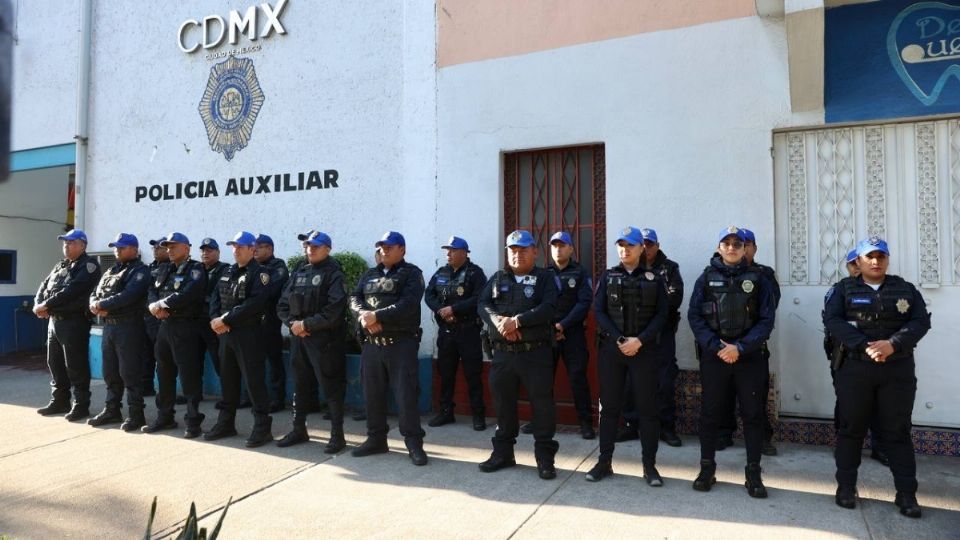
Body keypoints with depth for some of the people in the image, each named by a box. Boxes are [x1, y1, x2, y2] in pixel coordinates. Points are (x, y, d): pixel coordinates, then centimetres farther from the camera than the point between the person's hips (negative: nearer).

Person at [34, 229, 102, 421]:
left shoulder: (89, 265, -9)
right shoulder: (60, 266, 19)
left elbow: (71, 291, -20)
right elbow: (44, 286, 15)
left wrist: (47, 305, -18)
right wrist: (38, 305, -5)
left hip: (74, 322, -9)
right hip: (54, 320, 9)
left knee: (76, 365, -4)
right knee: (55, 363, 15)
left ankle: (81, 405, 4)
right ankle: (59, 401, 28)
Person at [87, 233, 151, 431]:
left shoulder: (140, 271, -6)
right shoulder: (111, 271, 20)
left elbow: (128, 296, -20)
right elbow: (95, 293, 13)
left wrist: (102, 304, -15)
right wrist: (96, 305, -9)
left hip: (129, 327, -8)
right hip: (108, 326, 8)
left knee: (129, 372, -4)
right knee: (110, 372, 14)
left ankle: (135, 414, 3)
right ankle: (112, 410, 25)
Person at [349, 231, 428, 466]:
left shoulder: (411, 273, -1)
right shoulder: (369, 275, 18)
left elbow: (407, 305, -16)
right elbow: (354, 299, 5)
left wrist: (377, 316, -20)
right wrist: (363, 315, -17)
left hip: (401, 343, -6)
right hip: (371, 343, 6)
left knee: (406, 394, -4)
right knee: (372, 394, 12)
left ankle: (414, 443, 5)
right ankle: (376, 439, 25)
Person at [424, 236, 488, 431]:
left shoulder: (475, 273, -6)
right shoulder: (441, 273, 12)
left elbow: (478, 299, -18)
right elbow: (428, 295, 6)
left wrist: (453, 309, -19)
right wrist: (441, 311, -12)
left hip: (468, 330, -5)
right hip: (445, 330, 6)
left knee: (473, 374, 0)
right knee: (445, 373, 12)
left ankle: (478, 415, 8)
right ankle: (446, 412, 23)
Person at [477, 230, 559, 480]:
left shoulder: (546, 278, 1)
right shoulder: (498, 278, 13)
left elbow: (549, 308, -14)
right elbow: (482, 304, 1)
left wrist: (517, 321, -21)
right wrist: (499, 321, -18)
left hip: (535, 352, -3)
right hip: (502, 352, 4)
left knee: (542, 403, 0)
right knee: (503, 402, 12)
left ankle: (545, 457, 12)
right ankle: (503, 452, 26)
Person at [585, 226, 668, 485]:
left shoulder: (654, 279, 6)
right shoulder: (608, 276, 7)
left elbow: (661, 314, -1)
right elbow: (598, 311, 0)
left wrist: (639, 341, -14)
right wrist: (619, 340, -12)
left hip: (645, 350, -1)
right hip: (611, 348, 1)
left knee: (647, 407, 2)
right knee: (608, 405, 5)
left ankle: (649, 466, 12)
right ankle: (604, 462, 15)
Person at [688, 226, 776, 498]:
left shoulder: (758, 279, 4)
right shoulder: (707, 277, 5)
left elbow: (766, 320, -2)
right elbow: (694, 316, 0)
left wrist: (740, 348, -13)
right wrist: (716, 346, -12)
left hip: (749, 356, 0)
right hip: (713, 355, 0)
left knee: (752, 413, 4)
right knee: (710, 412, 6)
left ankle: (753, 473, 16)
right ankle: (707, 469, 18)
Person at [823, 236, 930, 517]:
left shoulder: (906, 289, 10)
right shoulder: (843, 289, 5)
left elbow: (921, 321, -2)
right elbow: (831, 320, -8)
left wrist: (892, 345, -18)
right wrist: (864, 346, -20)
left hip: (898, 370, 1)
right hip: (854, 368, -1)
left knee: (898, 431, 5)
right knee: (851, 428, 5)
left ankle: (906, 493, 13)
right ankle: (846, 486, 15)